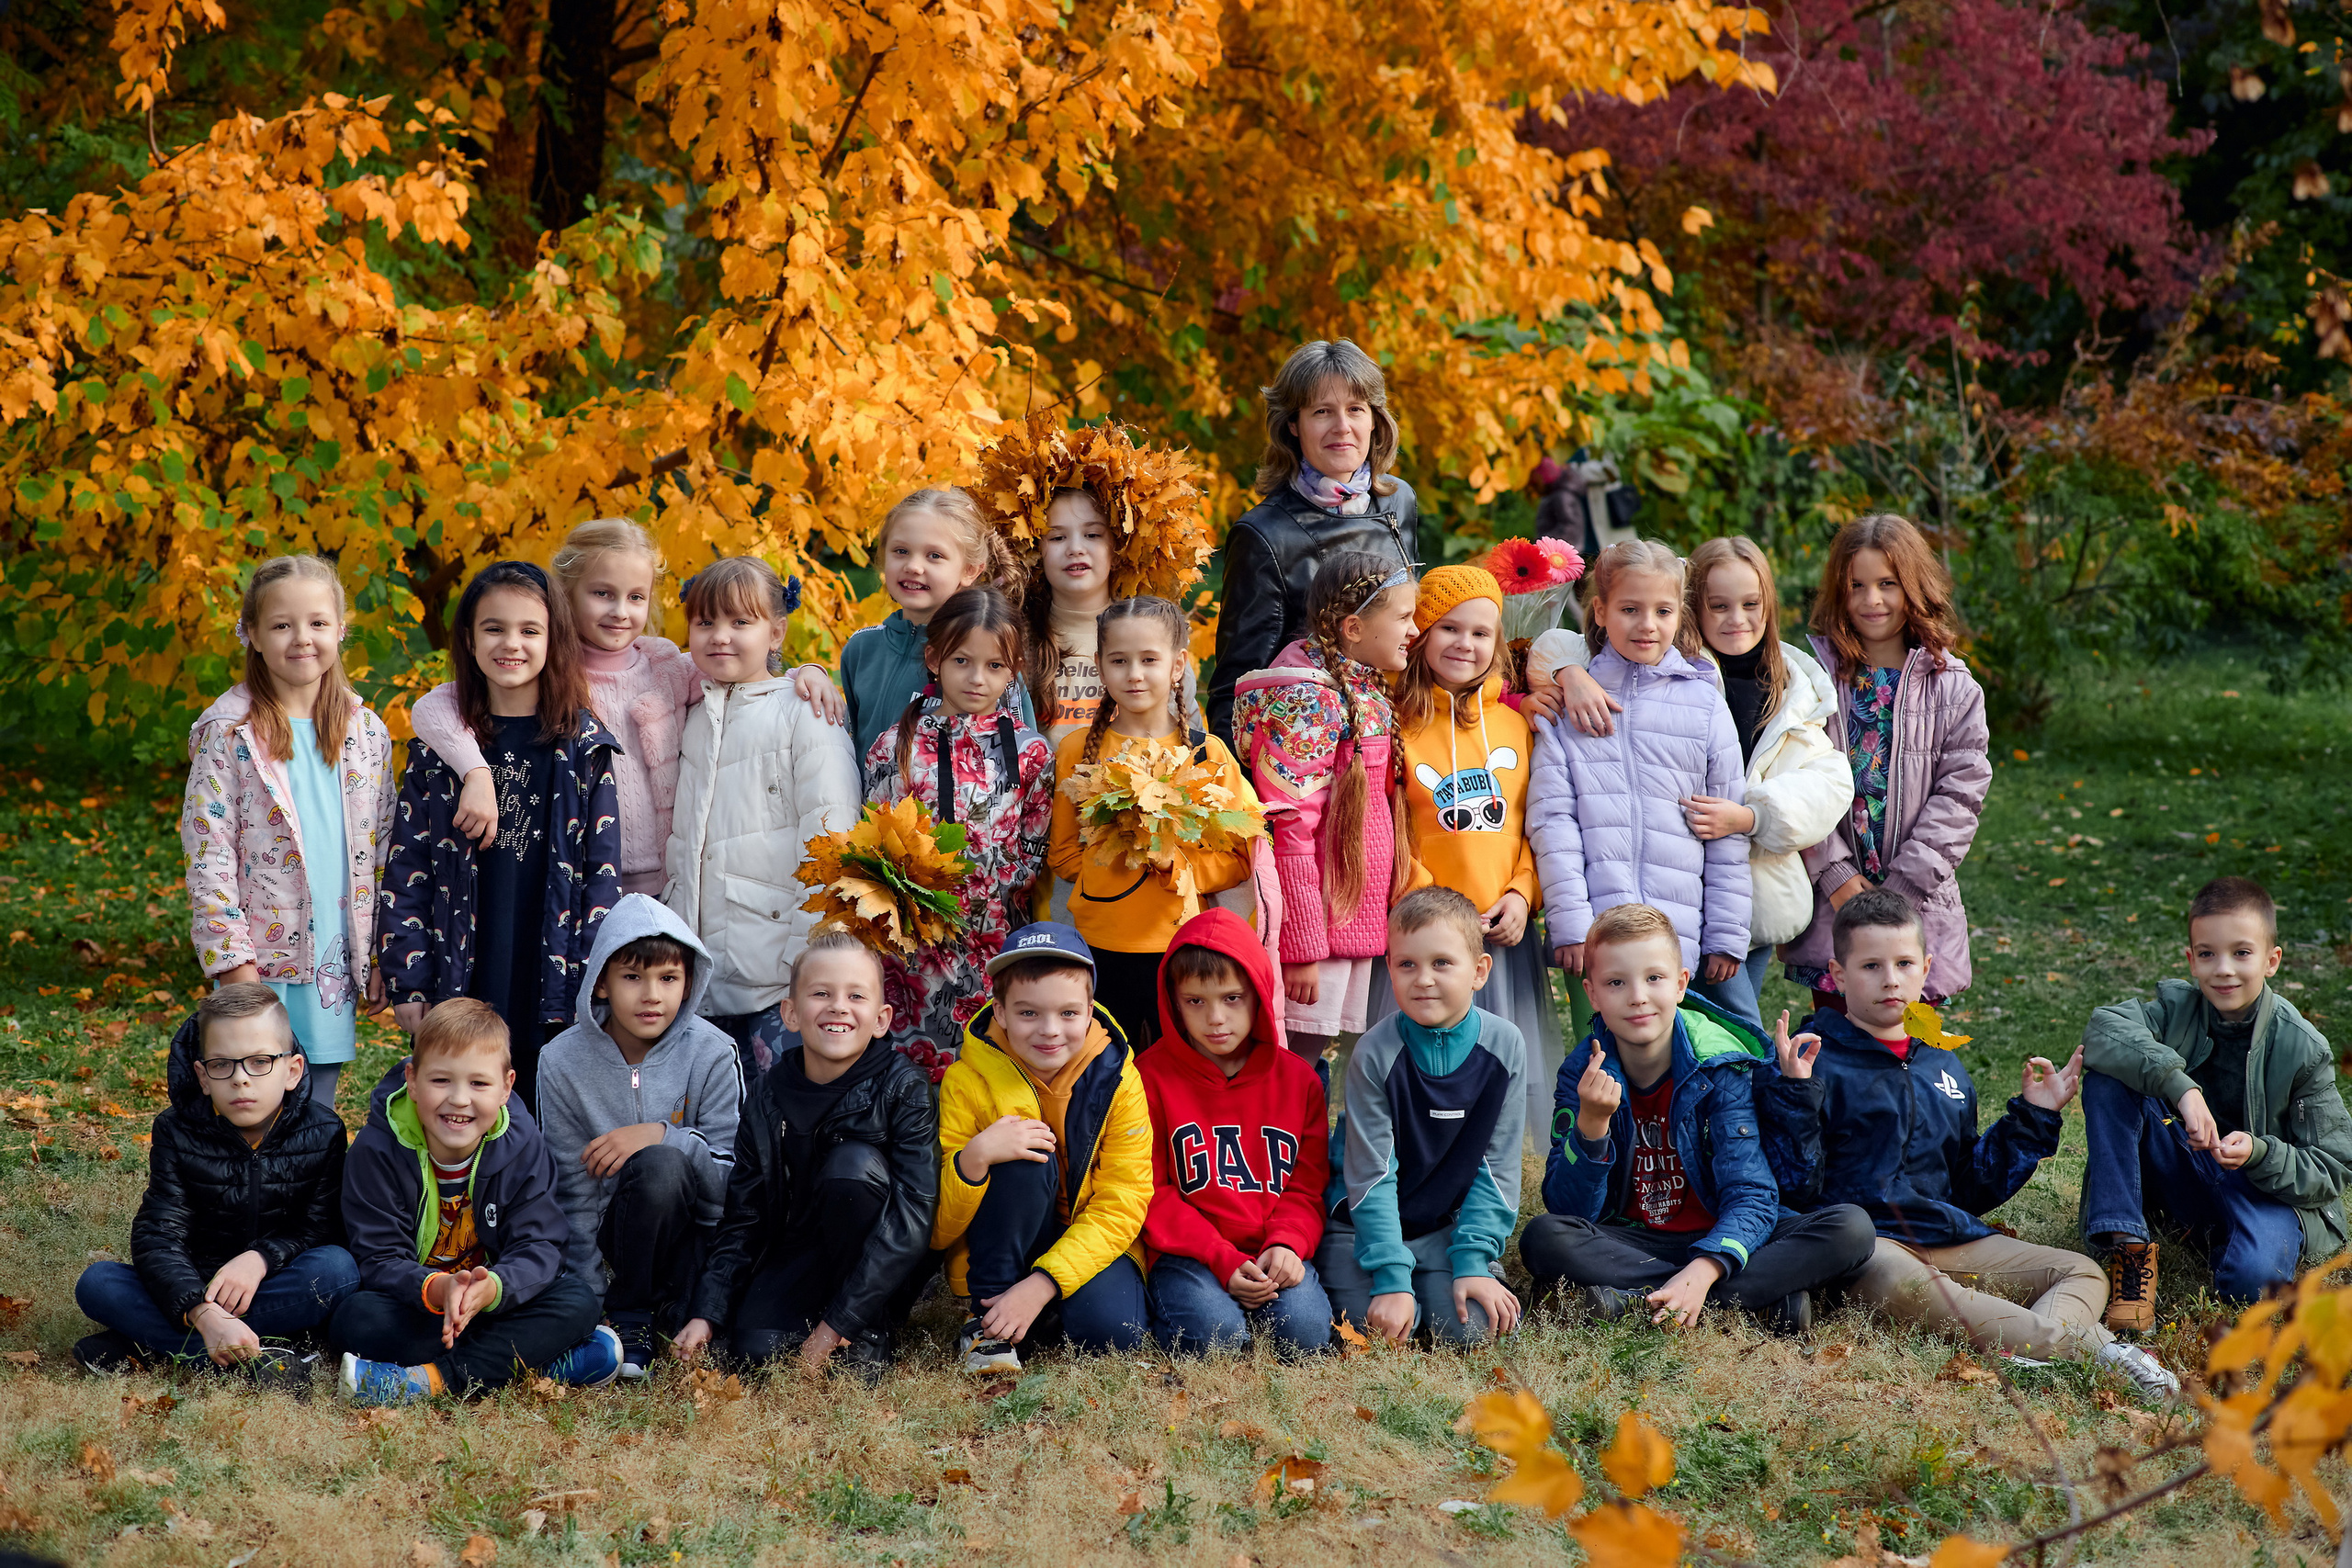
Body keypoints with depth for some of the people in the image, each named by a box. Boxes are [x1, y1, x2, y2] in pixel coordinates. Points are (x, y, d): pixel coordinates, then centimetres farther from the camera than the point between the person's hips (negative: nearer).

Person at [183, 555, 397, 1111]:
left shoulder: (367, 733, 7)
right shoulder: (228, 734, -6)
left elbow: (383, 852, 12)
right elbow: (208, 856, -8)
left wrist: (384, 952, 9)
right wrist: (235, 962, -13)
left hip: (337, 960, 4)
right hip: (260, 965, -4)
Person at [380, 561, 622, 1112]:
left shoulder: (584, 746, 3)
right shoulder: (439, 743, 4)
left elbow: (603, 869, 2)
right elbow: (406, 869, 5)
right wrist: (407, 982, -2)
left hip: (554, 984, 0)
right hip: (461, 979, 1)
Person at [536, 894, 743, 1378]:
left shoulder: (712, 1053, -9)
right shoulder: (564, 1061, -7)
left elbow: (731, 1179, -9)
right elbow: (573, 1193, -5)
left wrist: (662, 1136, -25)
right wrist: (590, 1300, -9)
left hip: (687, 1234, 0)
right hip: (609, 1237, 0)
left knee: (661, 1165, -32)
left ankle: (632, 1318, -13)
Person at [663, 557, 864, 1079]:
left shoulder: (805, 714, -3)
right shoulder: (691, 717, 16)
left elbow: (830, 839, -9)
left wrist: (807, 957, -15)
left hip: (774, 973, -6)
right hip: (698, 974, 6)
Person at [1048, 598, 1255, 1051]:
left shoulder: (1206, 753, 0)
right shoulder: (1078, 751, 4)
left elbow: (1241, 857, 0)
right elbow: (1061, 854, 8)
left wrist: (1175, 865, -16)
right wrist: (1109, 859, -11)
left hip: (1181, 945, -1)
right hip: (1100, 943, 1)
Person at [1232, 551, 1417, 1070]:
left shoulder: (1369, 691, 14)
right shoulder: (1306, 699, -15)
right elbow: (1288, 830, -19)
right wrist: (1301, 945, -20)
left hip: (1361, 921, 9)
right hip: (1319, 920, -9)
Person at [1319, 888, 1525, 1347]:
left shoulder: (1503, 1046, -9)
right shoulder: (1375, 1054, -16)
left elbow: (1497, 1166, -4)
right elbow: (1371, 1176, -14)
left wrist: (1473, 1261, -12)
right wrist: (1392, 1279, -21)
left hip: (1450, 1223, 2)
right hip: (1367, 1220, -2)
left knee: (1472, 1327, -21)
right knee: (1370, 1327, -23)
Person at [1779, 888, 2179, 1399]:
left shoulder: (1943, 1066, 22)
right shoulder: (1819, 1061, 1)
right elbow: (1793, 1189, -9)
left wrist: (2032, 1119, 20)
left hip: (1953, 1239, 7)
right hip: (1867, 1241, -7)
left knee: (2082, 1272, -7)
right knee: (1898, 1283, -41)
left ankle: (2041, 1344, -42)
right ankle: (2092, 1346, -50)